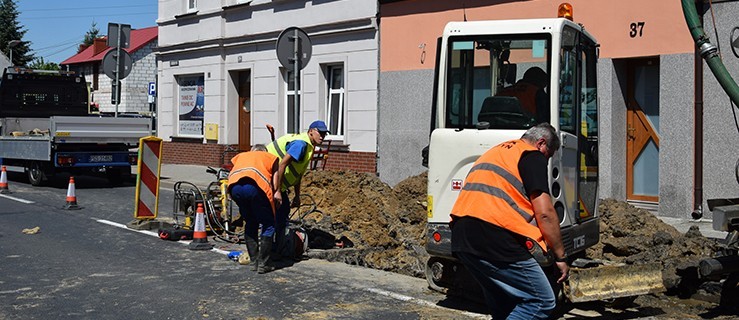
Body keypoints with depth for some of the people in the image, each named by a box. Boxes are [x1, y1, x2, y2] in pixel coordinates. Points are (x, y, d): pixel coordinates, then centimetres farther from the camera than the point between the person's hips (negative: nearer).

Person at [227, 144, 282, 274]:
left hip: (234, 186, 4)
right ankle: (263, 264, 5)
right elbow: (275, 173, 10)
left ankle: (254, 262, 21)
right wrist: (277, 192, 6)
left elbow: (230, 175, 24)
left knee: (250, 224, 21)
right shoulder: (270, 156, 30)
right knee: (268, 225, 10)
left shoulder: (241, 155, 38)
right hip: (255, 186, -4)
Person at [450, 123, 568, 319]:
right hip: (494, 239, -9)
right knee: (542, 301, -1)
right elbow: (544, 213, -5)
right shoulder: (533, 156, 3)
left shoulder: (494, 152, 30)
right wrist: (560, 257, 5)